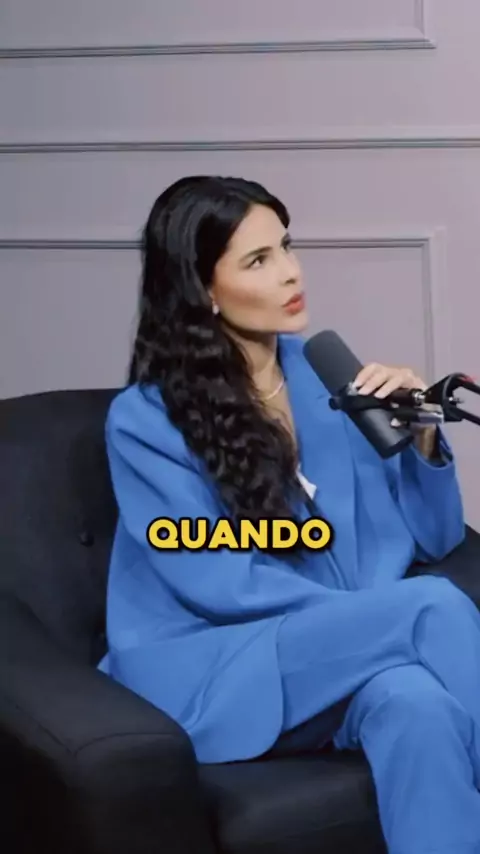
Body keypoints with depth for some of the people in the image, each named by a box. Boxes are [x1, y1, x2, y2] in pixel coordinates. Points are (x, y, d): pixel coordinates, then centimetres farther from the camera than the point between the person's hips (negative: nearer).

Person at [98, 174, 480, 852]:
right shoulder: (145, 420, -5)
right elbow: (219, 584, -12)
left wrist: (421, 433, -7)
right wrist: (383, 614, -15)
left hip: (345, 657, 4)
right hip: (217, 670, -4)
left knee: (414, 699, -34)